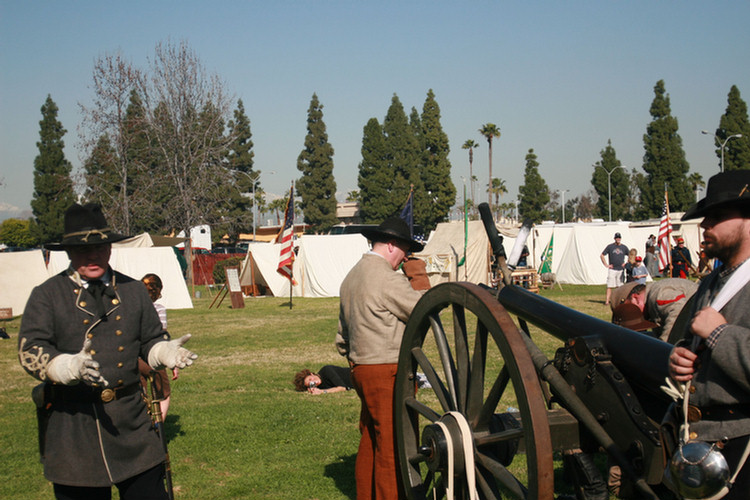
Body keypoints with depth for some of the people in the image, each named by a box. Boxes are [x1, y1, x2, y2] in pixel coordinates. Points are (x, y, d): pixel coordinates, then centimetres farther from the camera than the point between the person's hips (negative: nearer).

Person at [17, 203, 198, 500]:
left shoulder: (134, 291, 11)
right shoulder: (46, 296, 0)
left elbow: (151, 339, 14)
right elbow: (31, 350, -10)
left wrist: (166, 352, -10)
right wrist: (69, 366, -30)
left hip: (131, 418, 3)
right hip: (72, 423, -2)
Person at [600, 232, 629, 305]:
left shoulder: (624, 247, 9)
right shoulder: (610, 246, 1)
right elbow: (602, 255, 3)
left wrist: (626, 263, 5)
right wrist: (606, 265, -3)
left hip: (621, 269, 3)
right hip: (612, 269, -3)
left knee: (619, 286, 5)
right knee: (610, 286, -7)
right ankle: (607, 301, -9)